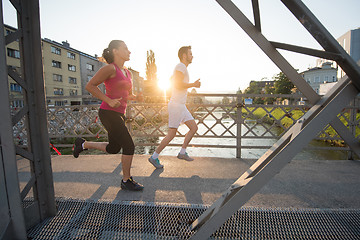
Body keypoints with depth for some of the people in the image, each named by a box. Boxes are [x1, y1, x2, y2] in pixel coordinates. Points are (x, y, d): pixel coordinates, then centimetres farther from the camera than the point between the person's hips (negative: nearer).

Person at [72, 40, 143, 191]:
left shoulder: (127, 72, 15)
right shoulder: (110, 68, -9)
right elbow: (90, 86, -10)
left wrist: (131, 97, 3)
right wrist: (109, 101, -18)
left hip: (119, 114, 9)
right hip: (108, 113, -9)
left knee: (113, 149, 18)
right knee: (129, 146, -7)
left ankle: (83, 144, 36)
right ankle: (126, 181, 11)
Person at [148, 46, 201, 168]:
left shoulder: (181, 68, 21)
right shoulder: (181, 66, -9)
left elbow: (171, 79, 35)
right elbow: (178, 85, -21)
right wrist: (193, 84, -10)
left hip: (181, 106, 10)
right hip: (176, 105, -10)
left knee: (194, 128, 6)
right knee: (171, 134, -5)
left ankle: (182, 152, 13)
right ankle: (154, 157, 8)